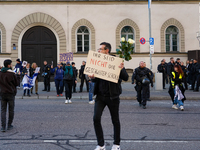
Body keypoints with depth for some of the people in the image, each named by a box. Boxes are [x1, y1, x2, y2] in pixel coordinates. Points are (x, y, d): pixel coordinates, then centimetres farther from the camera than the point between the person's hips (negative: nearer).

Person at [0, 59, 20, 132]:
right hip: (10, 94, -3)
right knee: (11, 110, 12)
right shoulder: (12, 74, -13)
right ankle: (9, 125, 19)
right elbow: (17, 83, -3)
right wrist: (18, 75, 8)